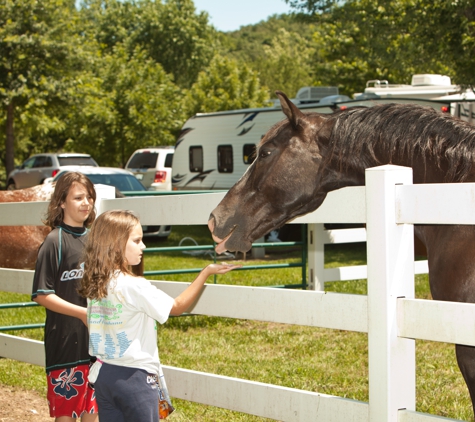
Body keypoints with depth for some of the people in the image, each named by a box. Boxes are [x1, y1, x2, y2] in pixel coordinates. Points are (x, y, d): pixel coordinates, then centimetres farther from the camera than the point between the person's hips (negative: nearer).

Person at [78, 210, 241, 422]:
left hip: (103, 373, 7)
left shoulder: (95, 285, 1)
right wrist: (207, 272, -5)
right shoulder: (134, 287, -19)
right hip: (134, 377, -7)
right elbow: (177, 306, -7)